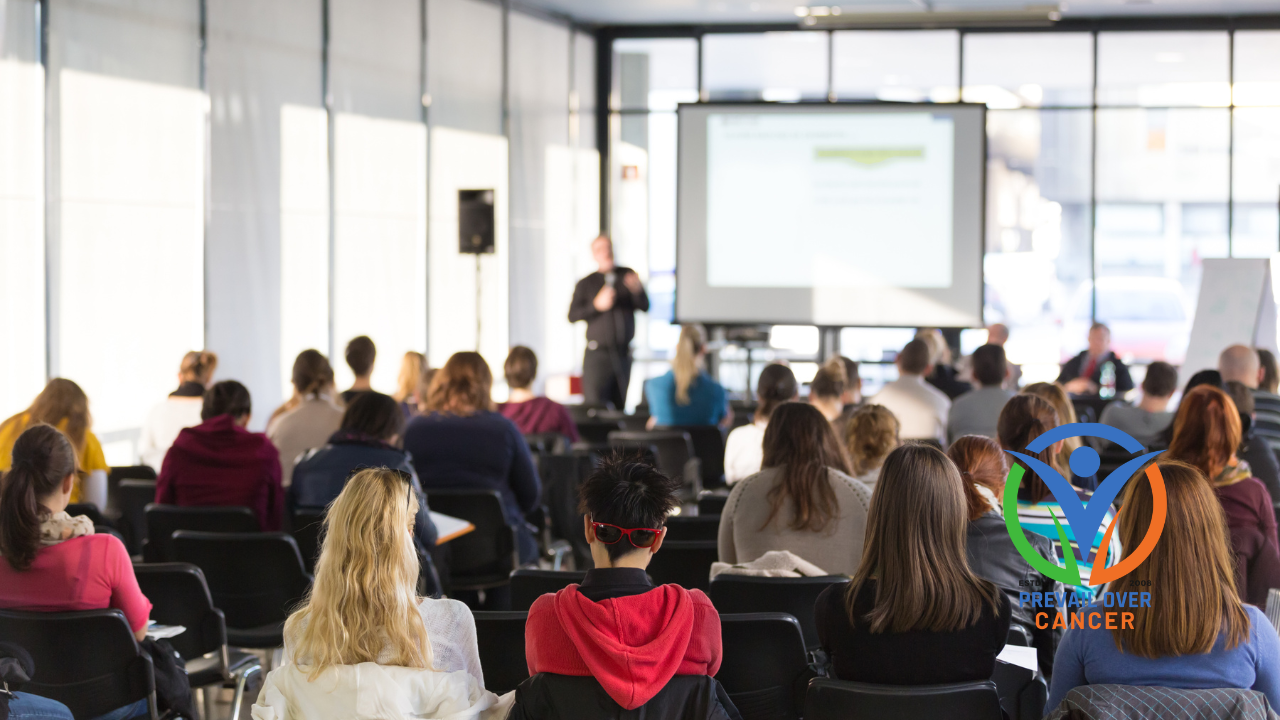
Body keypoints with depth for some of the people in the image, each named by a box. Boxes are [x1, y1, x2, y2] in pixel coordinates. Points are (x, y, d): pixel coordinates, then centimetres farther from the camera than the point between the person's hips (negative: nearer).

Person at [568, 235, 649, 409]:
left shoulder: (628, 276, 10)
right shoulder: (586, 283, 6)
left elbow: (645, 307, 4)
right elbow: (572, 316, -3)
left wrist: (637, 290, -16)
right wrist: (597, 305, -15)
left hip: (623, 354, 3)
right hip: (597, 354, -2)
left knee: (619, 406, 4)